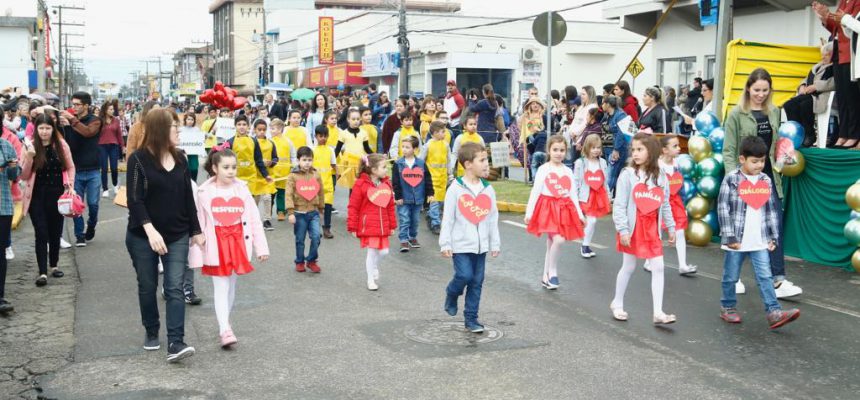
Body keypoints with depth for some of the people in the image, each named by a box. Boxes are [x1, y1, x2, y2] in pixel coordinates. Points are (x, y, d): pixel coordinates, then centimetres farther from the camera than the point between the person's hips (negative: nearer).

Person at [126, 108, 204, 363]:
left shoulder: (180, 159, 6)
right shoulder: (139, 160, -9)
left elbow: (188, 197, 10)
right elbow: (135, 200, -15)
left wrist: (196, 230, 10)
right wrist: (150, 230, -26)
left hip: (177, 236, 3)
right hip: (143, 237, -3)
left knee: (175, 289, -6)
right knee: (147, 287, 11)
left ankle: (175, 344, -11)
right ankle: (151, 333, 30)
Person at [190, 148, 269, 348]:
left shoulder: (242, 189, 1)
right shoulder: (205, 192, -6)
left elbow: (254, 219, 2)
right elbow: (199, 224, -5)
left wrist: (261, 247, -1)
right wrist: (197, 255, -7)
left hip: (238, 244, 3)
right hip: (216, 246, -3)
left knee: (231, 286, 13)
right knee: (220, 288, -5)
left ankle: (225, 323, 28)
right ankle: (225, 330, -9)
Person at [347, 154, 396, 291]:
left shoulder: (386, 183, 5)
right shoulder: (361, 184, -12)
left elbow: (390, 206, 12)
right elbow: (353, 207, -8)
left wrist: (392, 225, 13)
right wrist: (352, 227, -7)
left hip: (383, 226, 5)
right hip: (367, 226, -5)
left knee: (383, 251, 6)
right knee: (372, 252, 0)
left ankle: (372, 266, 37)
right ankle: (371, 280, 17)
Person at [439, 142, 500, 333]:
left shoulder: (488, 189, 4)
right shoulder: (456, 188, -8)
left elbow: (493, 218, 9)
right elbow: (448, 218, -7)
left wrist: (495, 243, 9)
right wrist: (445, 244, -8)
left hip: (481, 245, 4)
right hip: (461, 244, -4)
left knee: (477, 282, 6)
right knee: (464, 276, -13)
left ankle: (471, 318, 17)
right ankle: (451, 296, 20)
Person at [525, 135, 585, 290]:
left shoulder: (568, 171, 9)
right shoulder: (543, 169, -4)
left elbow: (573, 194, 13)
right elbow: (535, 192, -5)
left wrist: (580, 214, 12)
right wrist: (529, 212, -9)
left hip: (564, 210, 4)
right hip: (548, 208, -4)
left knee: (551, 243, 9)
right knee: (558, 240, -19)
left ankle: (546, 276, 21)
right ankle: (552, 271, 2)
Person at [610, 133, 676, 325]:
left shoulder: (660, 177, 4)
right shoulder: (627, 174, -9)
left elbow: (665, 205, 11)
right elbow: (619, 205, -11)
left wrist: (671, 227, 10)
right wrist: (623, 230, -16)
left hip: (652, 229, 4)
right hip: (633, 228, -3)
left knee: (658, 268, -1)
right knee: (628, 267, 8)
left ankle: (658, 312, 2)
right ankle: (617, 303, 28)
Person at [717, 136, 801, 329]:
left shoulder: (766, 181, 6)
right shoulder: (731, 179, -8)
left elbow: (772, 210, 11)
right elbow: (723, 209, -10)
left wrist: (773, 237, 8)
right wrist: (730, 237, -13)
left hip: (760, 241, 3)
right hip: (737, 240, -3)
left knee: (765, 276, -2)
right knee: (731, 277, 9)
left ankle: (774, 312, -4)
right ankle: (728, 307, 25)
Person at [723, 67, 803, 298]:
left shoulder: (774, 112, 8)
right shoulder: (737, 114, -5)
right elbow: (728, 151, -7)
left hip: (769, 176, 4)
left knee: (775, 227, -4)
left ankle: (778, 280, -5)